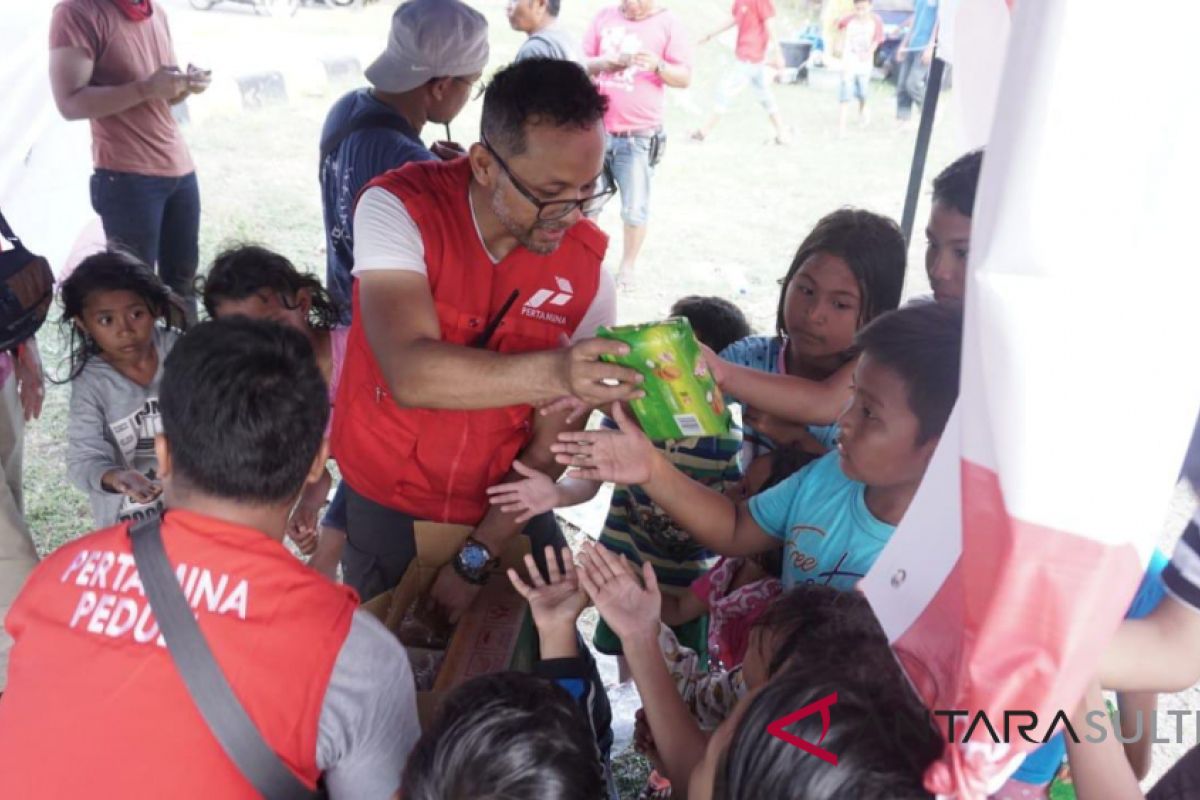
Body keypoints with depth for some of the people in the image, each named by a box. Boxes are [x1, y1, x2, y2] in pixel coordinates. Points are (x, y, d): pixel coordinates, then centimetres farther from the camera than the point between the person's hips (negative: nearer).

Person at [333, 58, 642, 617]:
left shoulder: (587, 269, -15)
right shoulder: (400, 209, -22)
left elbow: (549, 448, -10)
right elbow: (411, 374, -37)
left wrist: (476, 560, -10)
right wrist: (552, 372, -51)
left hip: (501, 509, 2)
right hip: (384, 506, -1)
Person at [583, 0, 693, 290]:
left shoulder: (668, 24, -2)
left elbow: (685, 78, -5)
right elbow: (582, 63, 10)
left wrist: (658, 65, -23)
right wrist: (602, 63, -12)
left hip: (638, 136, -3)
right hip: (596, 129, 3)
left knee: (634, 208, 2)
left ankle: (627, 266, 17)